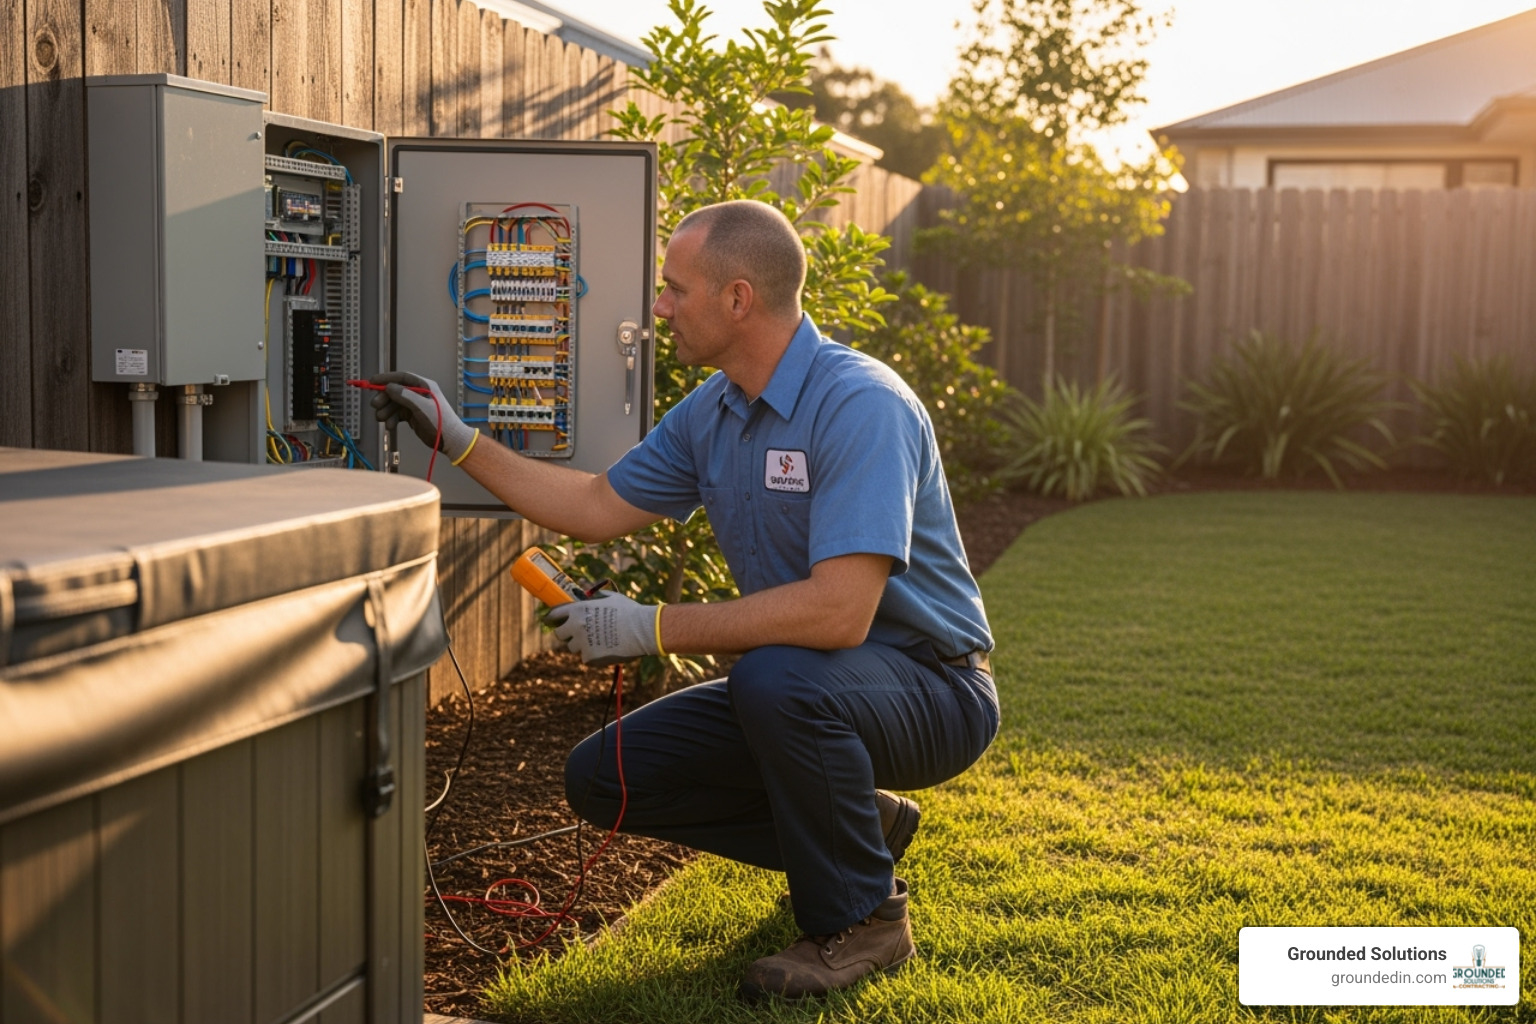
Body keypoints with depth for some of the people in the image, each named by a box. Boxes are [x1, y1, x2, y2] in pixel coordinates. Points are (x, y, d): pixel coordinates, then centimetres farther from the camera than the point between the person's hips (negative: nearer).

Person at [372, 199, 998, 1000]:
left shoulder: (860, 406, -26)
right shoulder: (711, 411, 3)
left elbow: (838, 612, -35)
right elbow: (598, 507, 15)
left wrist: (655, 629, -28)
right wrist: (458, 441, 11)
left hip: (929, 687, -8)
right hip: (806, 690, 8)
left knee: (776, 675, -39)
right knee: (602, 778, -1)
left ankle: (860, 917, -12)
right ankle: (859, 825, 14)